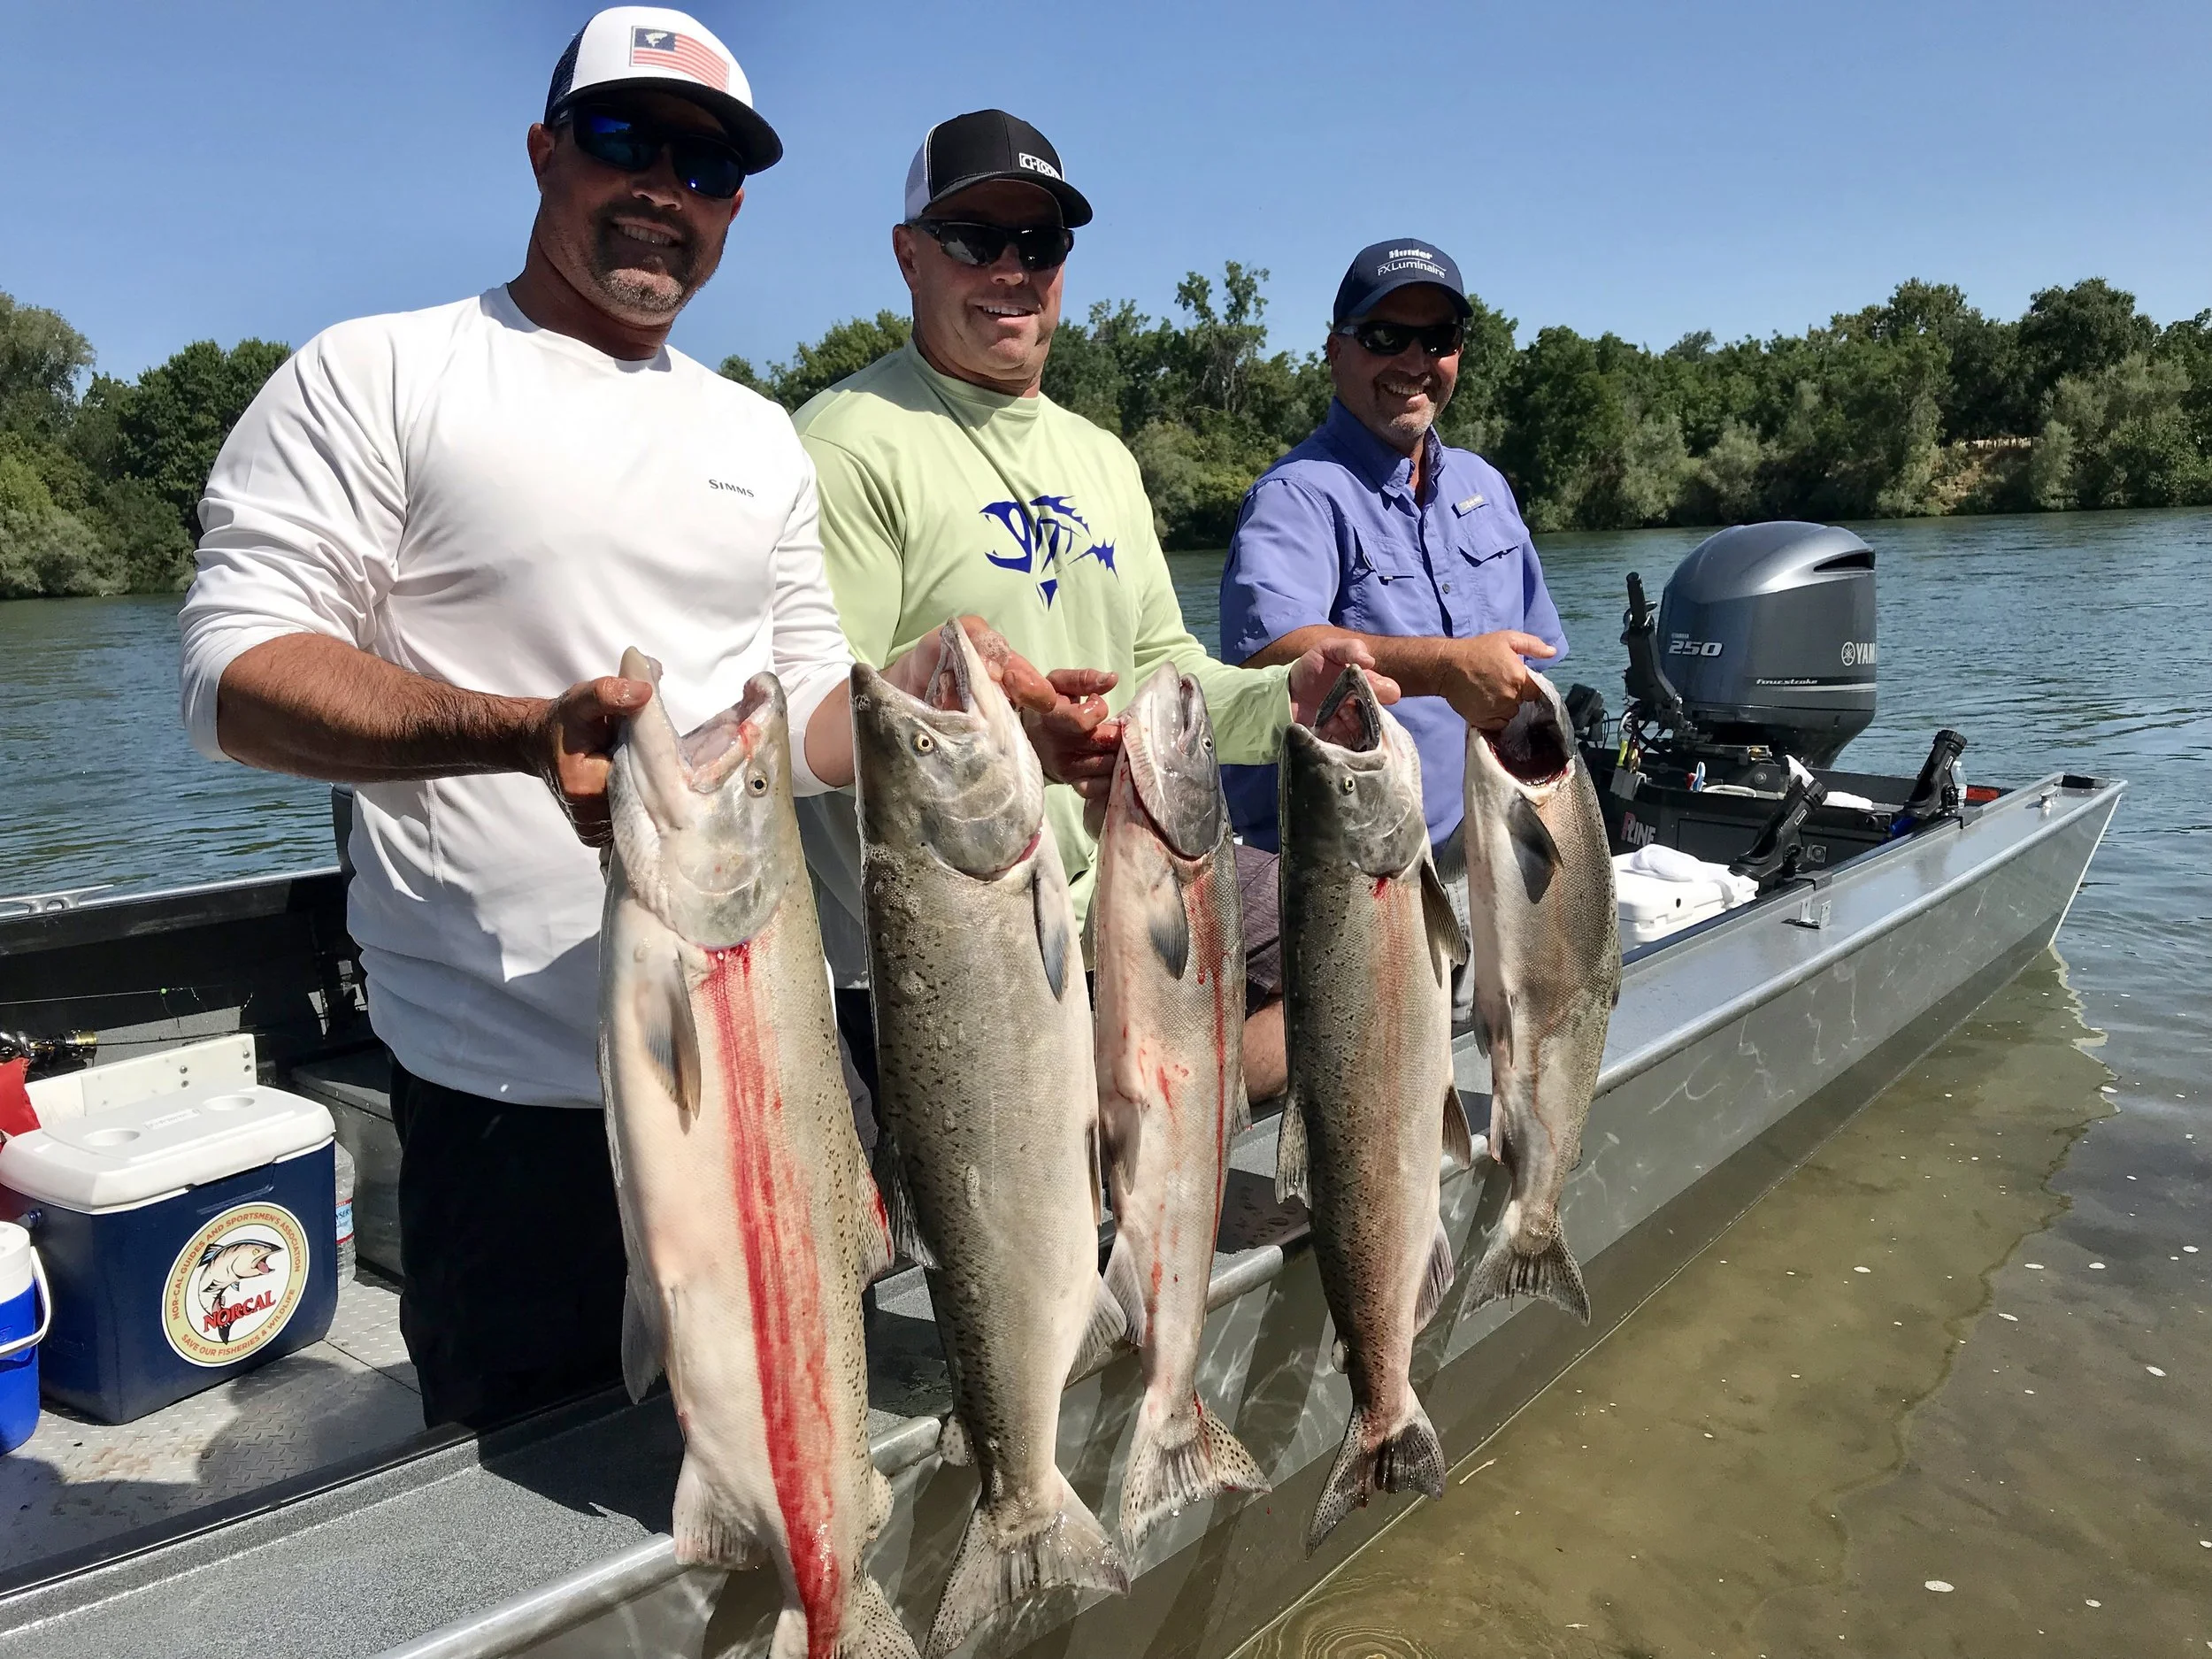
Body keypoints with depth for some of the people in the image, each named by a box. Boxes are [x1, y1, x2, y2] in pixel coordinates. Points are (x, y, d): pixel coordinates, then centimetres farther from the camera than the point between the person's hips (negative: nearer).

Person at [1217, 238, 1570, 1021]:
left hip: (1471, 868, 8)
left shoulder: (1483, 486, 14)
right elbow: (1266, 648, -34)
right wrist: (1445, 665, -43)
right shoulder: (1299, 497, -13)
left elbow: (1529, 670, 21)